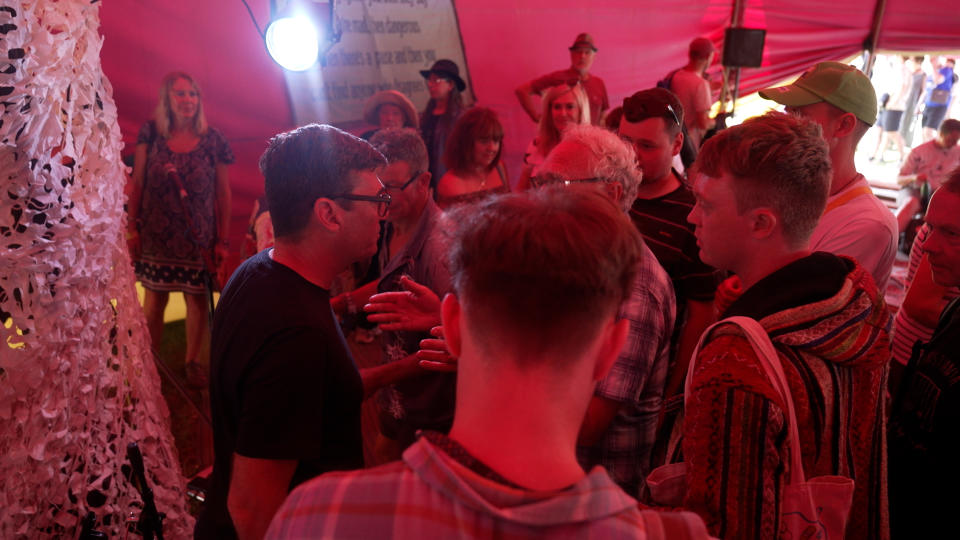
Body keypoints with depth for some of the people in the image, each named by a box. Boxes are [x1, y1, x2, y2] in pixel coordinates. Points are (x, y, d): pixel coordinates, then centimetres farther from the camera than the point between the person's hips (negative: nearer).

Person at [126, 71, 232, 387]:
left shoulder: (212, 140, -2)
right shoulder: (151, 133, 1)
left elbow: (223, 193, 0)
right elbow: (137, 183, 4)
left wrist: (223, 240, -1)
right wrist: (132, 227, 0)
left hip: (198, 238, 0)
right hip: (156, 235, 1)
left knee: (197, 301, 6)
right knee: (153, 303, 8)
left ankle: (193, 361, 25)